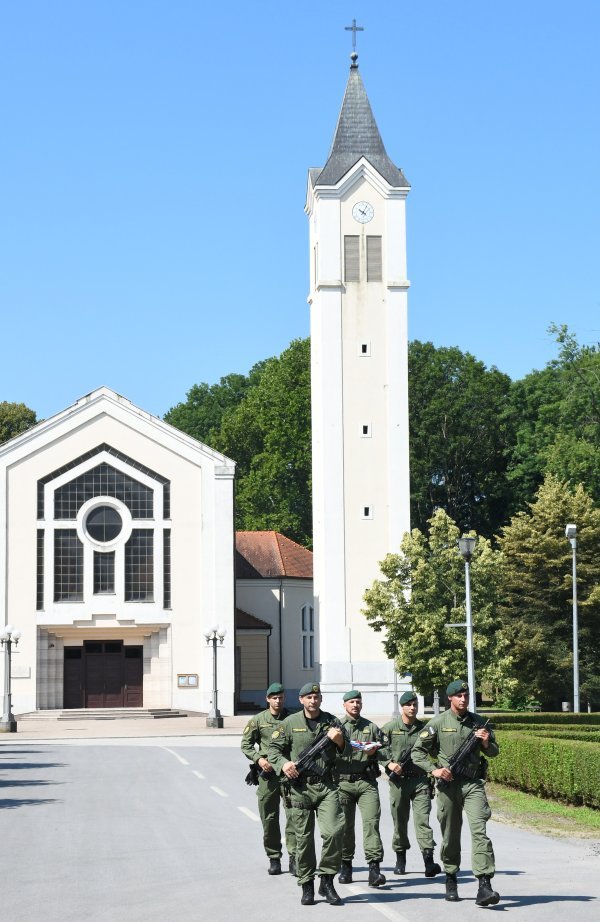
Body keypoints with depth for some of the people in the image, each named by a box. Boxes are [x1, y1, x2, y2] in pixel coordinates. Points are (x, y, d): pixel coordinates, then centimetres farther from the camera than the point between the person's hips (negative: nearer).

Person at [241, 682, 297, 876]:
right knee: (269, 819, 5)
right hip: (267, 773, 1)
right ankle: (274, 859, 16)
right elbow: (246, 744, 9)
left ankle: (294, 858, -9)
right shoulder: (258, 720, 5)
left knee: (293, 815, -10)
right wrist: (258, 758, -7)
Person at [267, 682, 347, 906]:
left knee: (334, 831, -14)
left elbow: (347, 751, 15)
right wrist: (283, 763, -11)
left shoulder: (331, 721, 11)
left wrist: (340, 741, -8)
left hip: (327, 786, 1)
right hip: (300, 787, -1)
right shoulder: (290, 723, 6)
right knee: (304, 838, 2)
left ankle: (327, 881, 0)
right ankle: (307, 886, 13)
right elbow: (274, 749, 9)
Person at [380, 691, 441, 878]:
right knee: (400, 821, 8)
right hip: (398, 780, 0)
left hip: (420, 780, 0)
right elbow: (378, 749, 4)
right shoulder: (390, 728, 4)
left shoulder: (424, 728, 8)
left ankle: (429, 861, -18)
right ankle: (400, 859, 23)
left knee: (423, 819, -10)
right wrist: (389, 764, -10)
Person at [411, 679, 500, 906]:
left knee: (479, 830, -14)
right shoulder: (438, 723, 1)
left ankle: (484, 885, -22)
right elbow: (417, 751, 4)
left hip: (473, 784, 1)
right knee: (450, 835, 7)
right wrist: (433, 769, -9)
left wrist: (486, 743, -5)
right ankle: (451, 879, 27)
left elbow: (494, 752, 17)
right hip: (448, 784, -1)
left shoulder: (478, 722, 9)